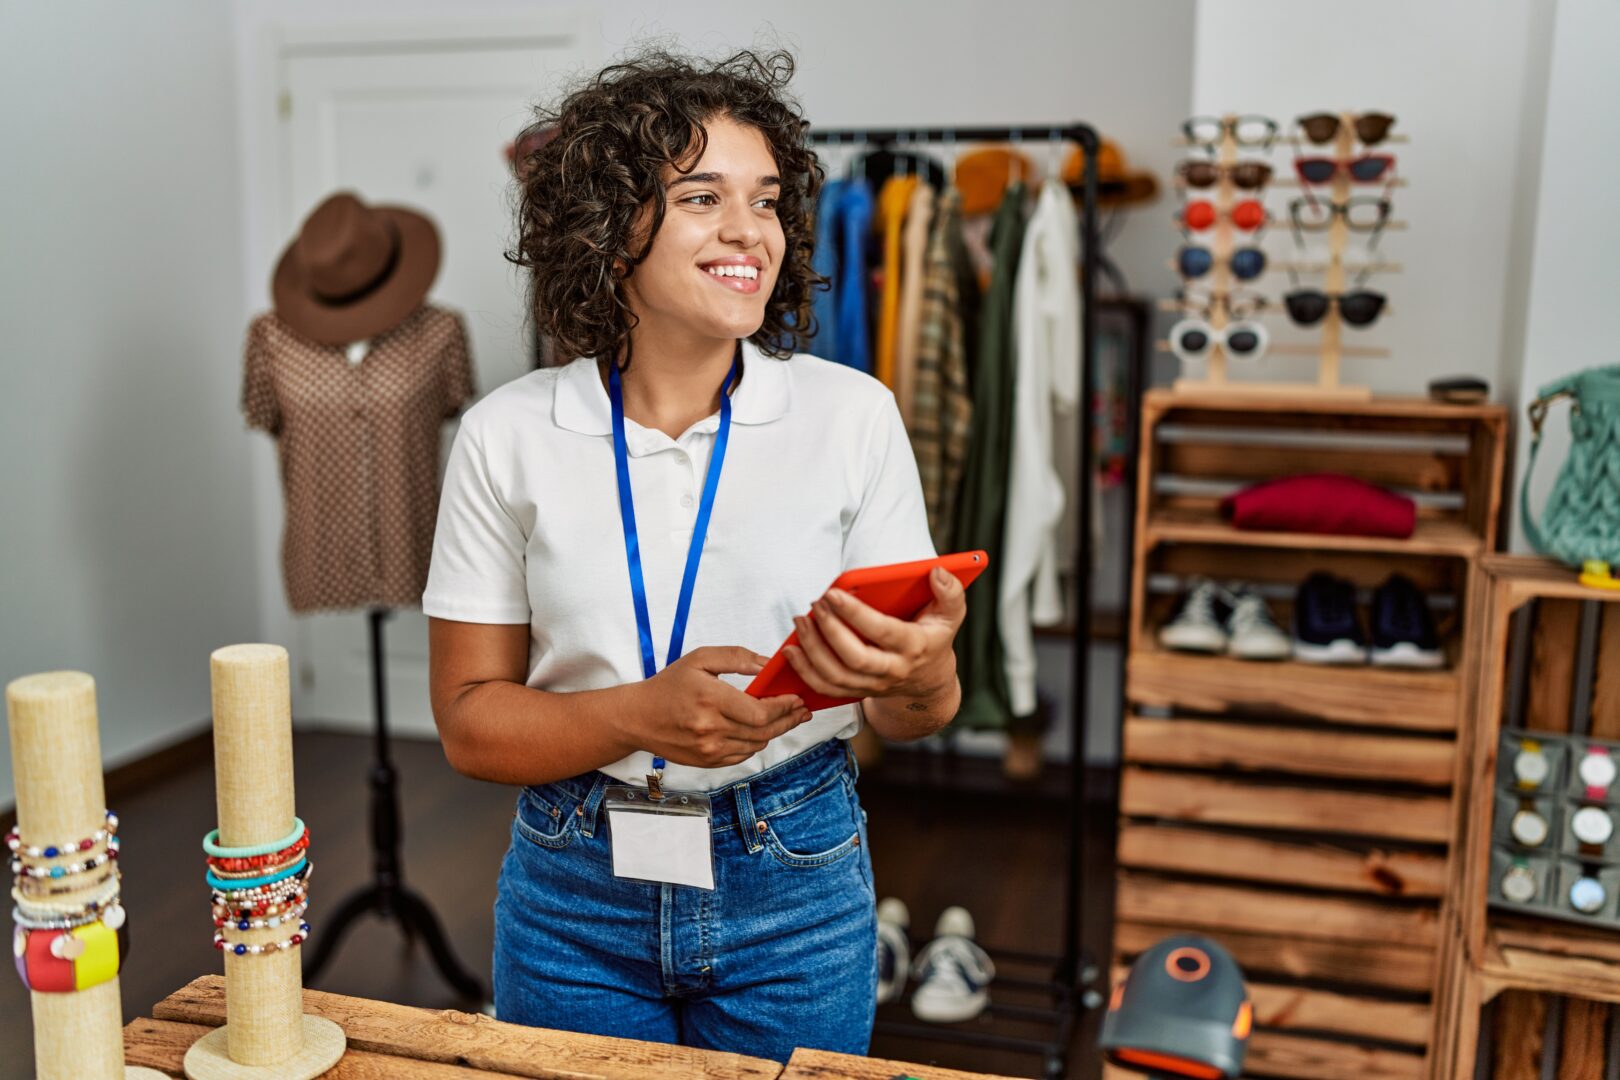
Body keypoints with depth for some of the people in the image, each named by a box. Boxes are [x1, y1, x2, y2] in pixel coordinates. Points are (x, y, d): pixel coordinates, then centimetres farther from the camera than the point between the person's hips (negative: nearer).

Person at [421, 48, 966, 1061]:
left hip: (795, 882, 1)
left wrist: (911, 676, -27)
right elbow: (469, 719, -6)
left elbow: (926, 710, -3)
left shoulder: (853, 416, -7)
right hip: (576, 893, 0)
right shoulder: (509, 436, -7)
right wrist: (646, 713, -24)